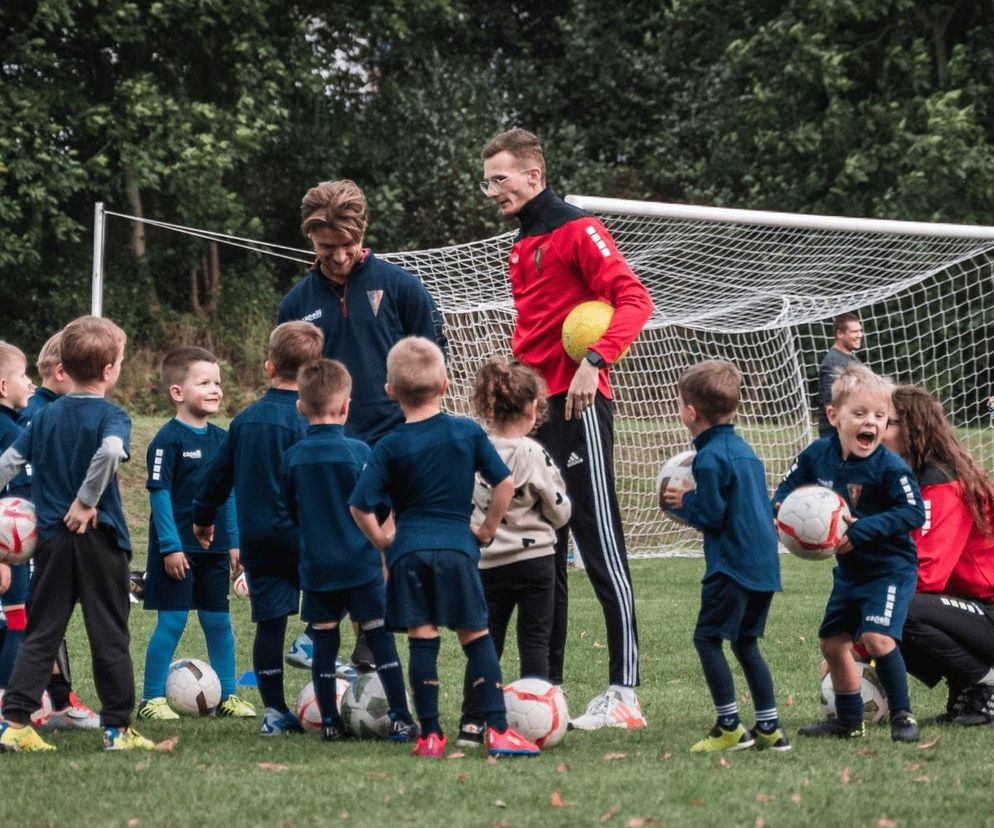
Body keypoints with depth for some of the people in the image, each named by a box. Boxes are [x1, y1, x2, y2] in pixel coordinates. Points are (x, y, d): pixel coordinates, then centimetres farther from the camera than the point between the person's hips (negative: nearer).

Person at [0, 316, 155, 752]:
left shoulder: (46, 416, 7)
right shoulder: (110, 416, -9)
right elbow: (110, 451, -30)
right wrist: (87, 501, -20)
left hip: (51, 537, 4)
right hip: (99, 537, -4)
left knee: (41, 633, 8)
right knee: (109, 634, 5)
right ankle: (118, 727, 8)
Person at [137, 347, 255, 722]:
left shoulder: (221, 439, 8)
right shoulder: (168, 440, -12)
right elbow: (159, 493, -14)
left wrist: (234, 541, 10)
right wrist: (170, 546, -18)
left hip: (214, 548, 6)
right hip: (178, 548, -6)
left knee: (219, 622, 10)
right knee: (171, 621, -4)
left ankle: (227, 696, 18)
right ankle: (151, 698, 4)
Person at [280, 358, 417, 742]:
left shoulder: (292, 457, 1)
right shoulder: (357, 452, -9)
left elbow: (291, 514, 11)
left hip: (316, 567, 3)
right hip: (361, 566, -3)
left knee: (324, 641, 8)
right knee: (380, 637, 2)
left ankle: (330, 722, 11)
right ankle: (400, 720, 0)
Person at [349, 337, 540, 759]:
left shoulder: (390, 447, -2)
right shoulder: (468, 432, 1)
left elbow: (360, 506, -7)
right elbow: (505, 482, 1)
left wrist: (382, 541, 7)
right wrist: (487, 529, 11)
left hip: (408, 550, 0)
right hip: (457, 546, 1)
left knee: (422, 641, 3)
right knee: (477, 638, 6)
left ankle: (430, 735, 4)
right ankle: (497, 729, -1)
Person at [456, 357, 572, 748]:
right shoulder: (532, 454, -14)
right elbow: (559, 512, -6)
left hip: (486, 563, 4)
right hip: (533, 558, -4)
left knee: (485, 642, 9)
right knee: (534, 641, 5)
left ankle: (471, 724, 5)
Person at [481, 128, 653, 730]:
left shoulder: (577, 231, -8)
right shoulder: (522, 248, 18)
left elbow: (634, 298, -18)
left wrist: (595, 361, -29)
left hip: (579, 406, -9)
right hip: (535, 406, 9)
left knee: (600, 544, -8)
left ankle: (625, 692, -8)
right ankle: (546, 682, 17)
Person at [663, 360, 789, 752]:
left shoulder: (710, 458, -13)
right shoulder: (744, 450, 15)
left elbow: (712, 516, -16)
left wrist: (685, 502, 2)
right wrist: (694, 500, 21)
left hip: (732, 567, -9)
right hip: (765, 564, 9)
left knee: (708, 638, -3)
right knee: (745, 643, 15)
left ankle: (730, 727, -7)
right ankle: (770, 728, 13)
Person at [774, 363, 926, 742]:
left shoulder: (890, 467, -22)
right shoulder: (817, 455, -7)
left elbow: (913, 512, -24)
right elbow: (789, 485, 8)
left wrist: (862, 530, -29)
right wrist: (781, 508, -15)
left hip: (890, 567, -7)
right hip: (849, 569, 7)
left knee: (877, 637, -22)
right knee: (833, 641, 13)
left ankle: (902, 716, -7)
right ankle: (849, 721, 30)